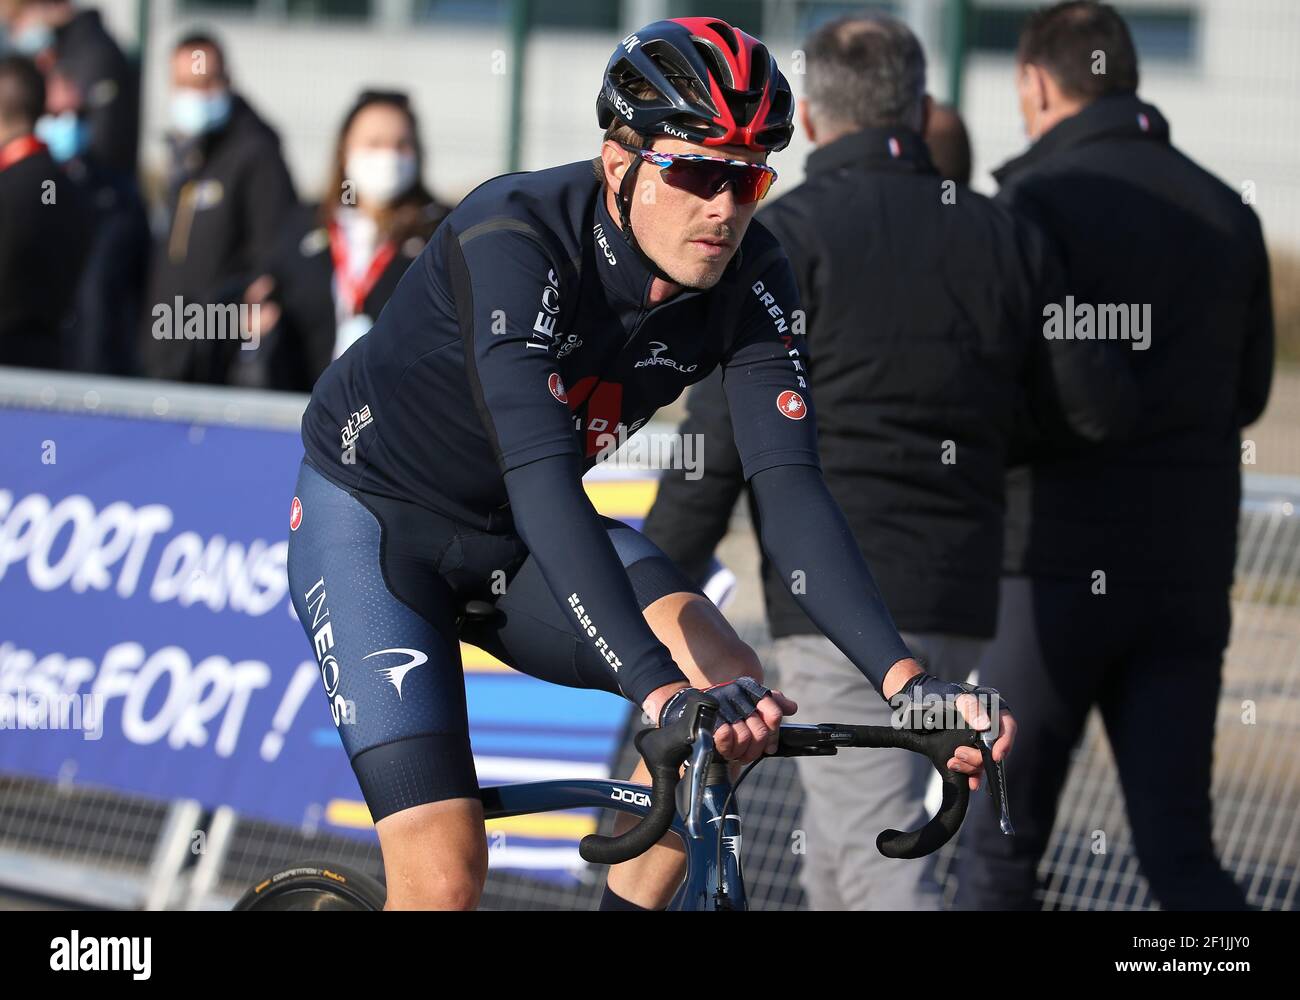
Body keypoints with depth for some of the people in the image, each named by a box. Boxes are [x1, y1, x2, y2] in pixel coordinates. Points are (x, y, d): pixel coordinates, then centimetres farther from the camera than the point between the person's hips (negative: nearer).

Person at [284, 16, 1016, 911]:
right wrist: (662, 690, -55)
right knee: (444, 876, -18)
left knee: (731, 681, -21)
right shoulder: (513, 239, -33)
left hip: (512, 539, 5)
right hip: (374, 516, -5)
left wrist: (909, 681, -38)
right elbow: (541, 474, -44)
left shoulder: (749, 277, -17)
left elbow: (791, 490, -23)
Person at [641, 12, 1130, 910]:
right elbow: (1101, 407, 7)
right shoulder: (1004, 240, 8)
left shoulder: (788, 237, -7)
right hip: (961, 602, 6)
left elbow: (720, 442, -11)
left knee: (883, 869, -10)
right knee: (841, 842, 22)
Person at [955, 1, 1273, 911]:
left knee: (999, 846, 7)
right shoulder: (1225, 214, 8)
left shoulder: (1039, 202, -9)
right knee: (1179, 854, 6)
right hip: (1188, 570, 5)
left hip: (1059, 562, -5)